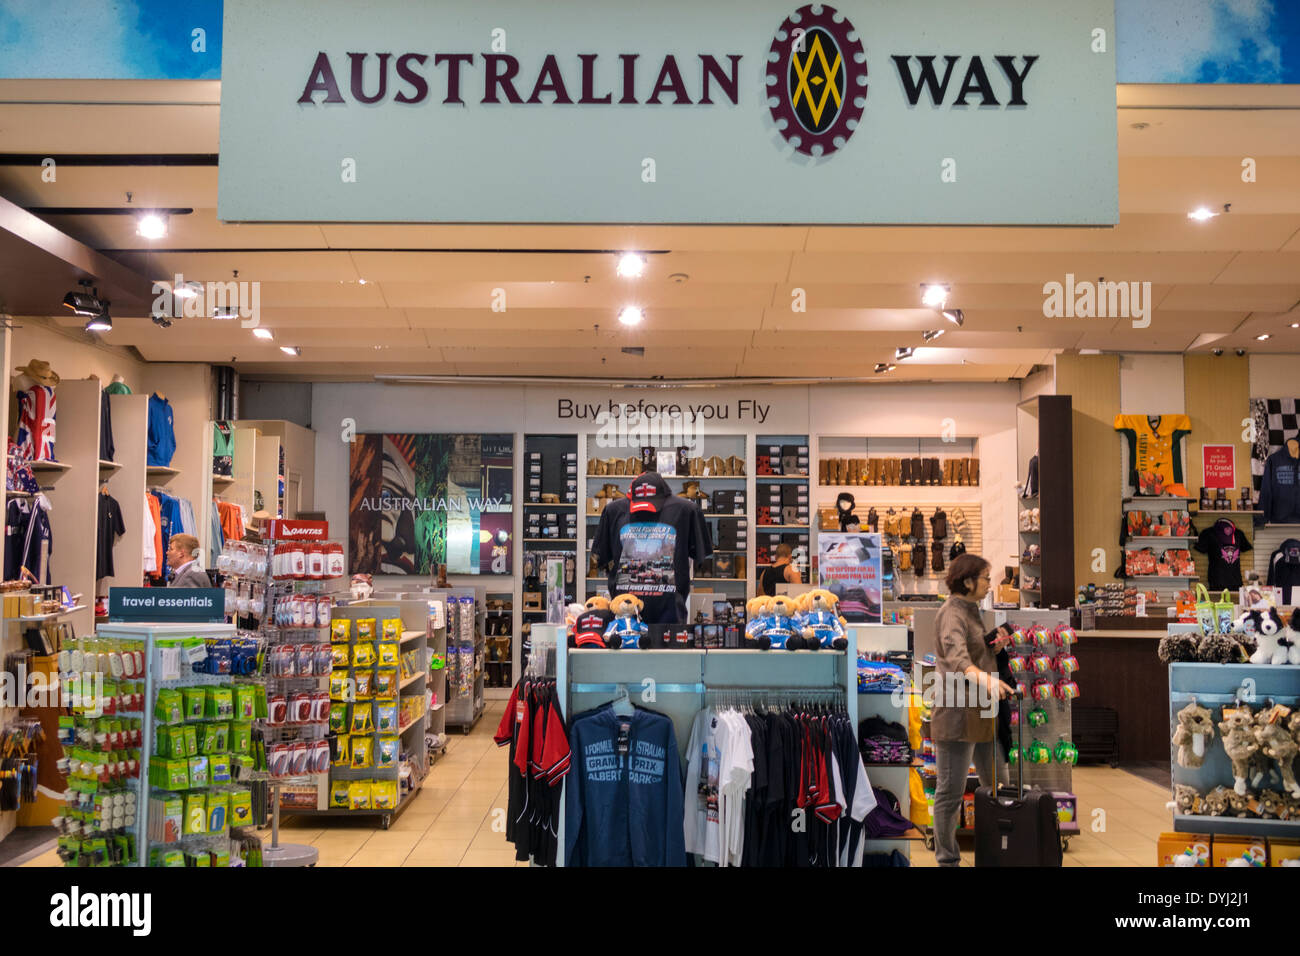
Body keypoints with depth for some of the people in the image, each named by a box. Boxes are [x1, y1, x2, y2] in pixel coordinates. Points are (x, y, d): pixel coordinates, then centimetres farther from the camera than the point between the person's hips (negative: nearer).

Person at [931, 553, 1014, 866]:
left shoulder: (972, 611, 16)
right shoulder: (952, 614, -14)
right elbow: (956, 657, -32)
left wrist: (996, 645, 3)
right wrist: (985, 679, -49)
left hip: (981, 711, 10)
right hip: (957, 713, -10)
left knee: (995, 785, 16)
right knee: (951, 791, -2)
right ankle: (947, 859, 7)